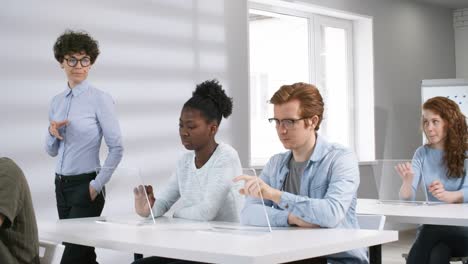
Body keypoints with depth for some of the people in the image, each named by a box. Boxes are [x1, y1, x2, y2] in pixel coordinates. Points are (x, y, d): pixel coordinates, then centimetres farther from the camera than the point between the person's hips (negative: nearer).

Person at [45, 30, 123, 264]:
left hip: (84, 186, -6)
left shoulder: (100, 99, -10)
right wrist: (52, 133, -6)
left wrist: (97, 185, -11)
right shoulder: (56, 102, 8)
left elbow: (116, 148, -9)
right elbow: (52, 151, 15)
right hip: (61, 185, 6)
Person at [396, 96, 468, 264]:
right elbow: (407, 197, -2)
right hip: (432, 226, 2)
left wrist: (445, 195, -37)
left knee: (430, 231, -35)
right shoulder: (422, 153, 8)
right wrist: (407, 182, -26)